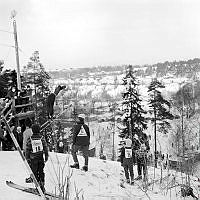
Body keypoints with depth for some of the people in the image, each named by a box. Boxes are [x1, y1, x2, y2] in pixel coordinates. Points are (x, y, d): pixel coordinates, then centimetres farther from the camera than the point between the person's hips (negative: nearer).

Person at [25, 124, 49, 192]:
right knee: (41, 172, 13)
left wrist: (27, 158, 5)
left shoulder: (30, 139, -9)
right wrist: (46, 156, 10)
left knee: (35, 172, 6)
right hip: (41, 158, 2)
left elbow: (27, 150, -4)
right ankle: (42, 184, 12)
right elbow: (45, 148, 0)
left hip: (33, 159, -2)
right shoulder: (42, 138, -5)